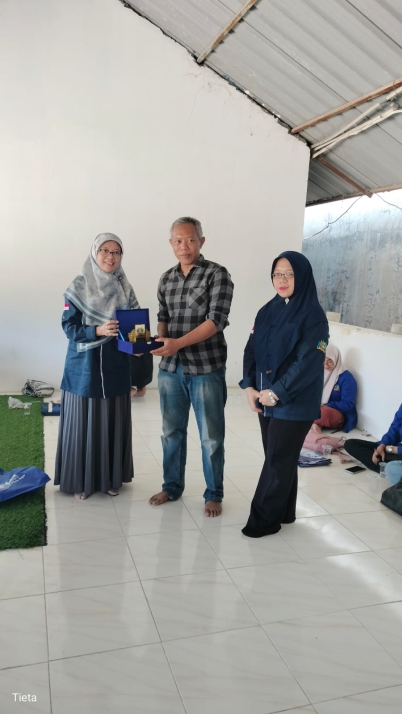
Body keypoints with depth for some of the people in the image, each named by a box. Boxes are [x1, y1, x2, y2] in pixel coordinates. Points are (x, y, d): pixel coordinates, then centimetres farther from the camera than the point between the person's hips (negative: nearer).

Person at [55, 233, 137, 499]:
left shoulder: (125, 289, 5)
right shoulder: (79, 287, -4)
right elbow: (69, 327, -8)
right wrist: (99, 330, -24)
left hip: (116, 367, 3)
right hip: (84, 367, -3)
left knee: (113, 423, 8)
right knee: (83, 423, 2)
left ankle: (111, 478, 22)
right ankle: (81, 481, 17)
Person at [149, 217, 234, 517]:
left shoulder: (217, 274, -8)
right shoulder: (166, 279, 9)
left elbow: (216, 320, -16)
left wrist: (179, 343, -25)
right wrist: (156, 340, -7)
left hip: (206, 368, -5)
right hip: (171, 367, 5)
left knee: (211, 437, 6)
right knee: (172, 432, 15)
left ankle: (214, 495, 23)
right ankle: (172, 486, 33)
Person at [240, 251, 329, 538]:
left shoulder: (313, 316, -11)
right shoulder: (268, 311, 8)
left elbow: (307, 362, -17)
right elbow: (251, 350, 6)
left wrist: (277, 393, -17)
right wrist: (249, 386, -6)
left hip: (294, 403, -6)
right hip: (265, 398, 6)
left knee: (278, 460, 1)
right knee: (279, 457, 15)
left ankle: (265, 519, 14)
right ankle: (283, 512, 29)